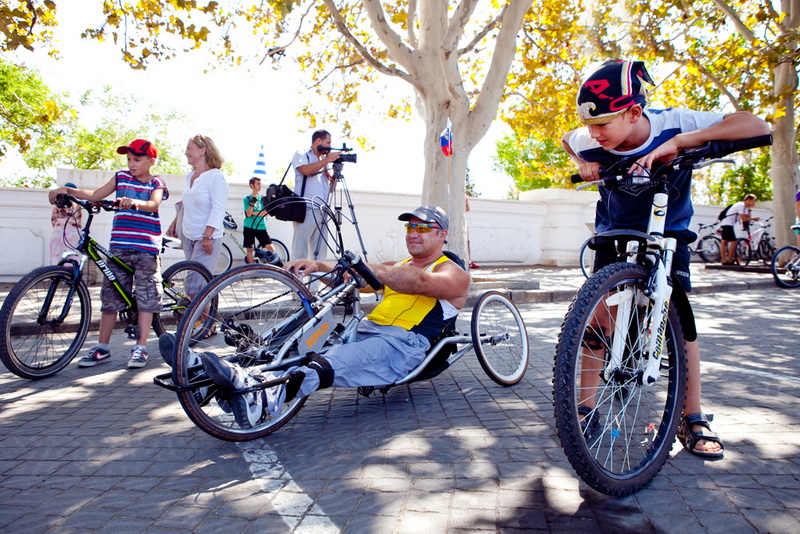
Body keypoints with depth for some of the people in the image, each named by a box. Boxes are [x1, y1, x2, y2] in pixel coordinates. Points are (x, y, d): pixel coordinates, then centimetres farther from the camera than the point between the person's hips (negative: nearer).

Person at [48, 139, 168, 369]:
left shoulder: (156, 184, 3)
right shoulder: (121, 177, 14)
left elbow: (153, 204, -16)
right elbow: (95, 195, 12)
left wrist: (134, 202, -37)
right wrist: (67, 190, -2)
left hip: (146, 247, -4)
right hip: (119, 246, 4)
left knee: (146, 297, -4)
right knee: (110, 295, 5)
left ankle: (140, 348, 3)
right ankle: (102, 349, 14)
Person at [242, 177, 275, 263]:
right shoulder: (247, 199, 4)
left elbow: (266, 213, -1)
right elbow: (248, 214, -8)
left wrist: (253, 213, -9)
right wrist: (252, 204, -23)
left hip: (261, 227, 1)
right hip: (249, 227, -1)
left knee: (271, 247, -9)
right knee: (250, 249, 0)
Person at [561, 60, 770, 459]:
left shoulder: (674, 124, -27)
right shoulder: (591, 143, -21)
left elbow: (757, 126, -36)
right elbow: (565, 139, 5)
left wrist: (678, 142, -45)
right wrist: (582, 163, -17)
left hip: (667, 233, -1)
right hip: (615, 234, 1)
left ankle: (692, 420, 4)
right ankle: (586, 406, 4)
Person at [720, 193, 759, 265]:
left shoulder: (745, 206, 19)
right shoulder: (741, 205, -13)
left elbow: (748, 217, 16)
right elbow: (744, 219, -18)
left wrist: (749, 209, 6)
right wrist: (754, 218, -6)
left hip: (724, 224, 10)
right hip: (728, 224, -10)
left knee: (724, 242, 6)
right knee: (733, 242, -9)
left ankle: (724, 261, 5)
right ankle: (730, 261, -7)